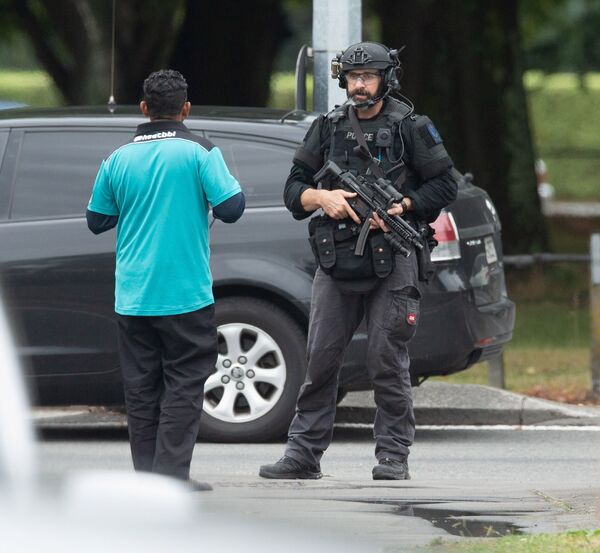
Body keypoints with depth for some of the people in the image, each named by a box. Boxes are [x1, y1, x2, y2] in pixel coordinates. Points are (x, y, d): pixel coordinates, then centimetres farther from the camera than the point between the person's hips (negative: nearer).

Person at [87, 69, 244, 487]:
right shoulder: (199, 153, -8)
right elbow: (231, 208, -12)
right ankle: (171, 473, -7)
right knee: (184, 385, 1)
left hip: (133, 295, 4)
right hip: (186, 293, -4)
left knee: (141, 389, 9)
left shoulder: (119, 160, 4)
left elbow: (97, 221, 11)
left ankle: (146, 474, 9)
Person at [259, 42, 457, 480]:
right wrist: (322, 197, -8)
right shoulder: (328, 128, 12)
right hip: (338, 263, 3)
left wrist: (400, 207, -10)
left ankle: (394, 456, 2)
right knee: (320, 359, 2)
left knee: (388, 361, -4)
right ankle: (304, 454, 6)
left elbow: (445, 185, 3)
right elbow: (294, 189, 13)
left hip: (391, 261, -3)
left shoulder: (410, 128, 3)